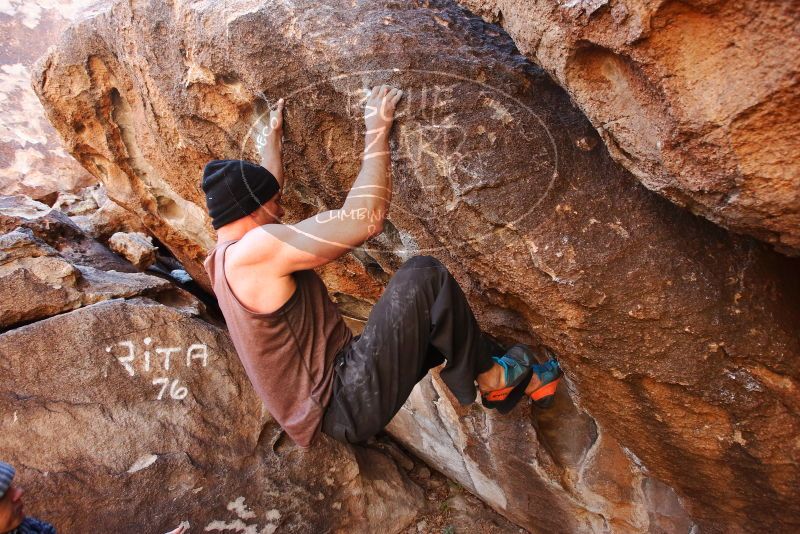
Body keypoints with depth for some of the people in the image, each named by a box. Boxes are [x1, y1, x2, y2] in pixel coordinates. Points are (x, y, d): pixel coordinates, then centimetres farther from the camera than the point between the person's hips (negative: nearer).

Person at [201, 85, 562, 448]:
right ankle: (490, 378, 2)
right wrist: (377, 129, -13)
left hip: (338, 406, 11)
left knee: (443, 321, 18)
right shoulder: (254, 250, -20)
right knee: (423, 276, -16)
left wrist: (271, 145, 41)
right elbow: (365, 218, -23)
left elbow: (263, 190, 31)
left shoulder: (226, 255, 11)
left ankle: (522, 381, 21)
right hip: (347, 402, -11)